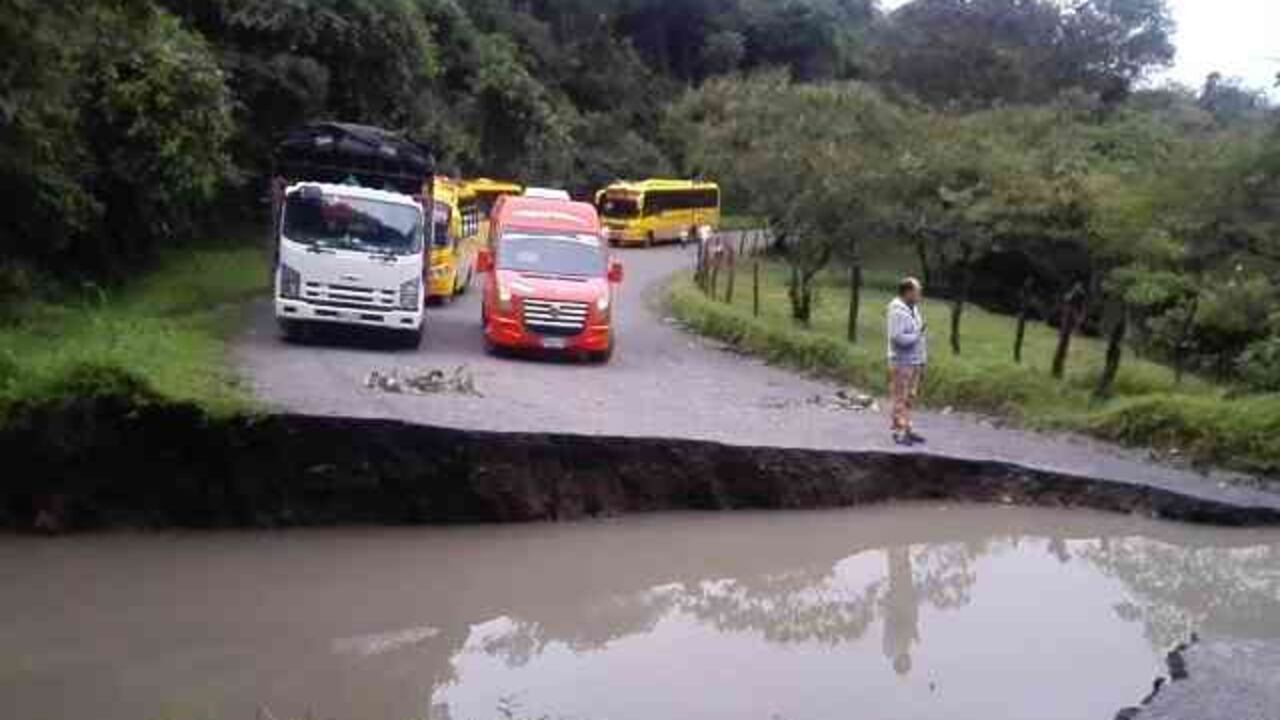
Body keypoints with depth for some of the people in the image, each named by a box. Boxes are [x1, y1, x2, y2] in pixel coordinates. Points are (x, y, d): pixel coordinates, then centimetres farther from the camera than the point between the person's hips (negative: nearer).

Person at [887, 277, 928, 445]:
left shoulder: (914, 309, 13)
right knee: (901, 398, -4)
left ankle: (907, 429, 20)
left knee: (909, 398, 13)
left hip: (915, 362, 9)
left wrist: (922, 362, 16)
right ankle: (899, 431, 1)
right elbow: (898, 337, -23)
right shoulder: (897, 311, -16)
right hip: (902, 363, -9)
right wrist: (917, 335, -11)